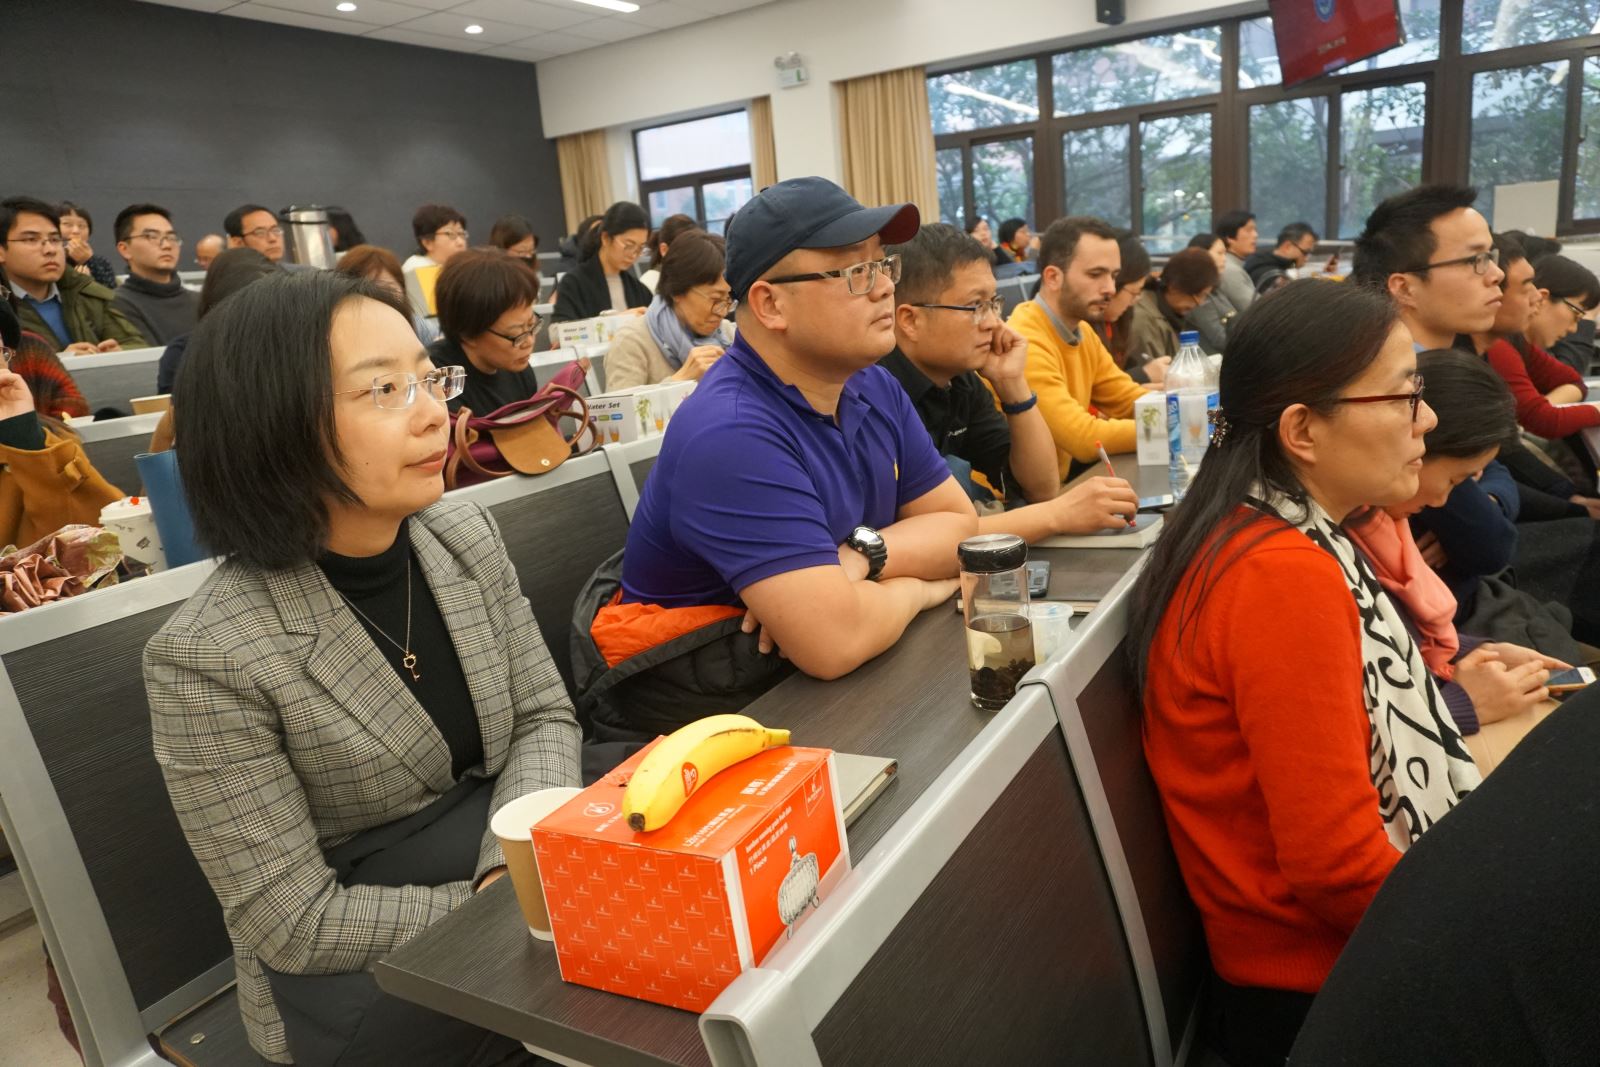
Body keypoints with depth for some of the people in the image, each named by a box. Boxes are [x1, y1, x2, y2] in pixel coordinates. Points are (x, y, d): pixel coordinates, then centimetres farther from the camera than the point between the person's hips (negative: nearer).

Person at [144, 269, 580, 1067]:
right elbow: (299, 925, -18)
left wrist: (516, 867, -19)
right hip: (353, 976, -5)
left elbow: (543, 717, -1)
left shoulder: (466, 537, -6)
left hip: (503, 862, 6)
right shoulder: (208, 658, -23)